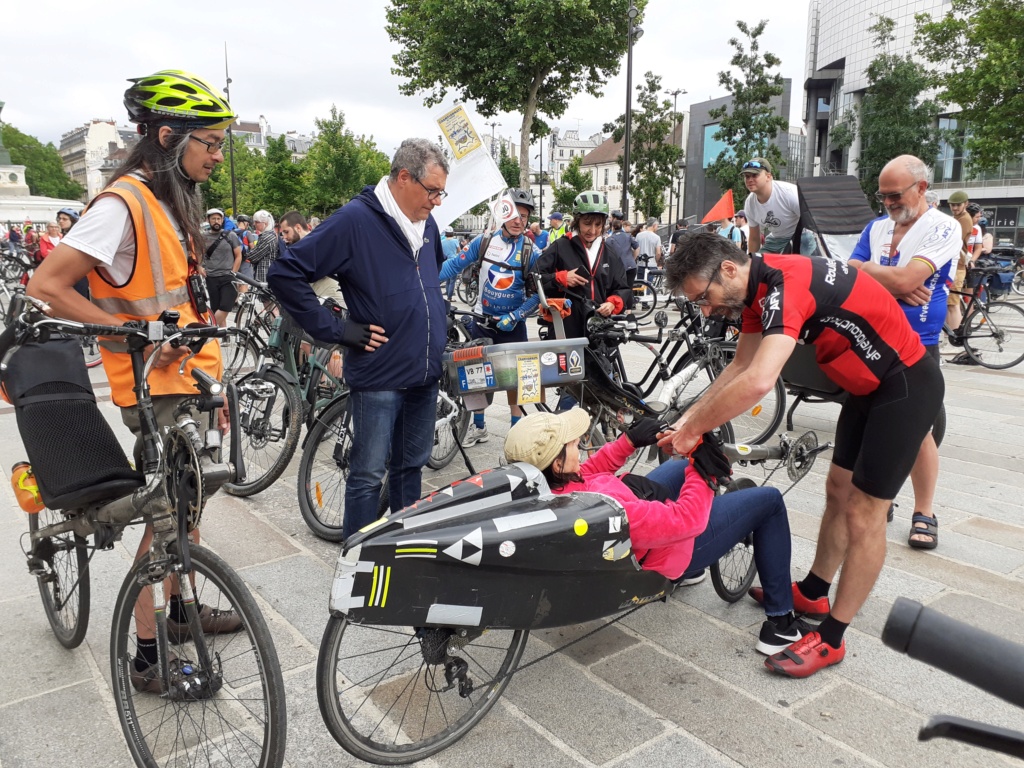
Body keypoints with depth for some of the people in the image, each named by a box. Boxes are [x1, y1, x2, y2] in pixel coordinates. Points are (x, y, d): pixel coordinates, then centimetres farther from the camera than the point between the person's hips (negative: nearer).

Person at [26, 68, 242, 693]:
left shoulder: (177, 202, 12)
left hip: (188, 383, 9)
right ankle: (147, 657, 12)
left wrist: (212, 381, 18)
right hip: (156, 390, -9)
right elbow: (46, 284, -22)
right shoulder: (124, 203, -17)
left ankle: (182, 608, 37)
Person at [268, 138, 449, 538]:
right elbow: (286, 273, -16)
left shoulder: (426, 224, 9)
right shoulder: (355, 219, -14)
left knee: (412, 466, 18)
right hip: (380, 375, -7)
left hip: (425, 374, 7)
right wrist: (336, 329, -15)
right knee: (369, 475, 2)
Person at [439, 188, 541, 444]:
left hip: (512, 324, -2)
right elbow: (455, 264, -5)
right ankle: (478, 426, 23)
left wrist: (515, 317, -18)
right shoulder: (485, 241, -5)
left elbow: (537, 294, -10)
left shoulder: (531, 252, -10)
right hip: (482, 319, 2)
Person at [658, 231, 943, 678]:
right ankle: (812, 593, 35)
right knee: (839, 491, 18)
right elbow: (741, 366, 8)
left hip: (905, 385, -9)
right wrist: (690, 417, -2)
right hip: (867, 385, 9)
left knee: (863, 513, -4)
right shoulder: (757, 287, -1)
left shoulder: (786, 284, -31)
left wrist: (692, 429, -30)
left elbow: (758, 382, -43)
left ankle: (831, 639, 8)